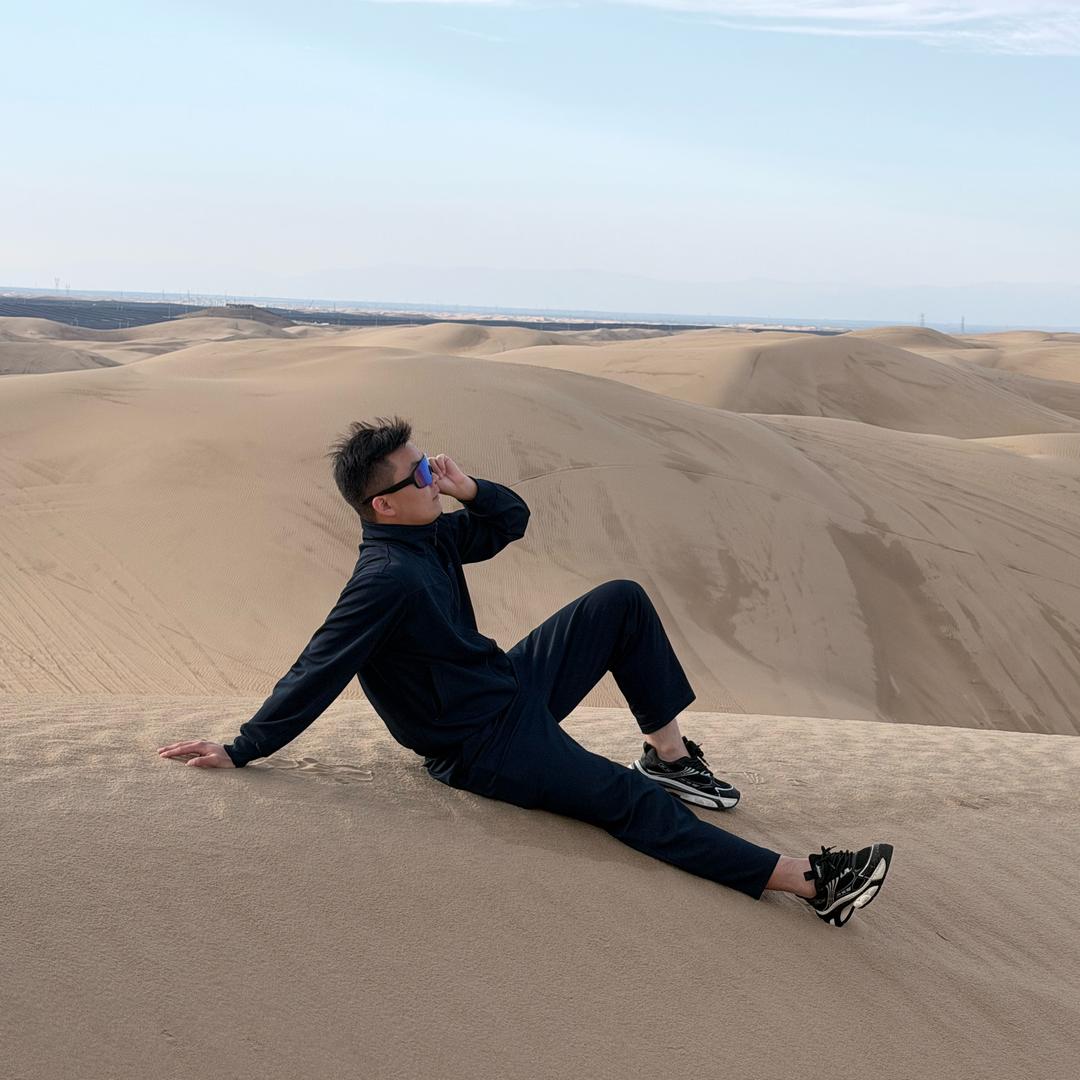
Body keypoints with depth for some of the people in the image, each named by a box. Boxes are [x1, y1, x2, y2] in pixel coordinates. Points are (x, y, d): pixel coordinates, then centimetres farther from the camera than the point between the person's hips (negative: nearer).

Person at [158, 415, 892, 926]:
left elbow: (512, 521, 12)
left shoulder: (432, 534, -2)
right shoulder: (386, 579, -29)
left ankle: (670, 755, 8)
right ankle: (812, 881, -15)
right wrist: (241, 751, -22)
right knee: (631, 803, -16)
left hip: (510, 684, 10)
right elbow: (318, 674, -26)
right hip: (487, 746, -10)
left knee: (624, 602, 7)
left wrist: (467, 489, -9)